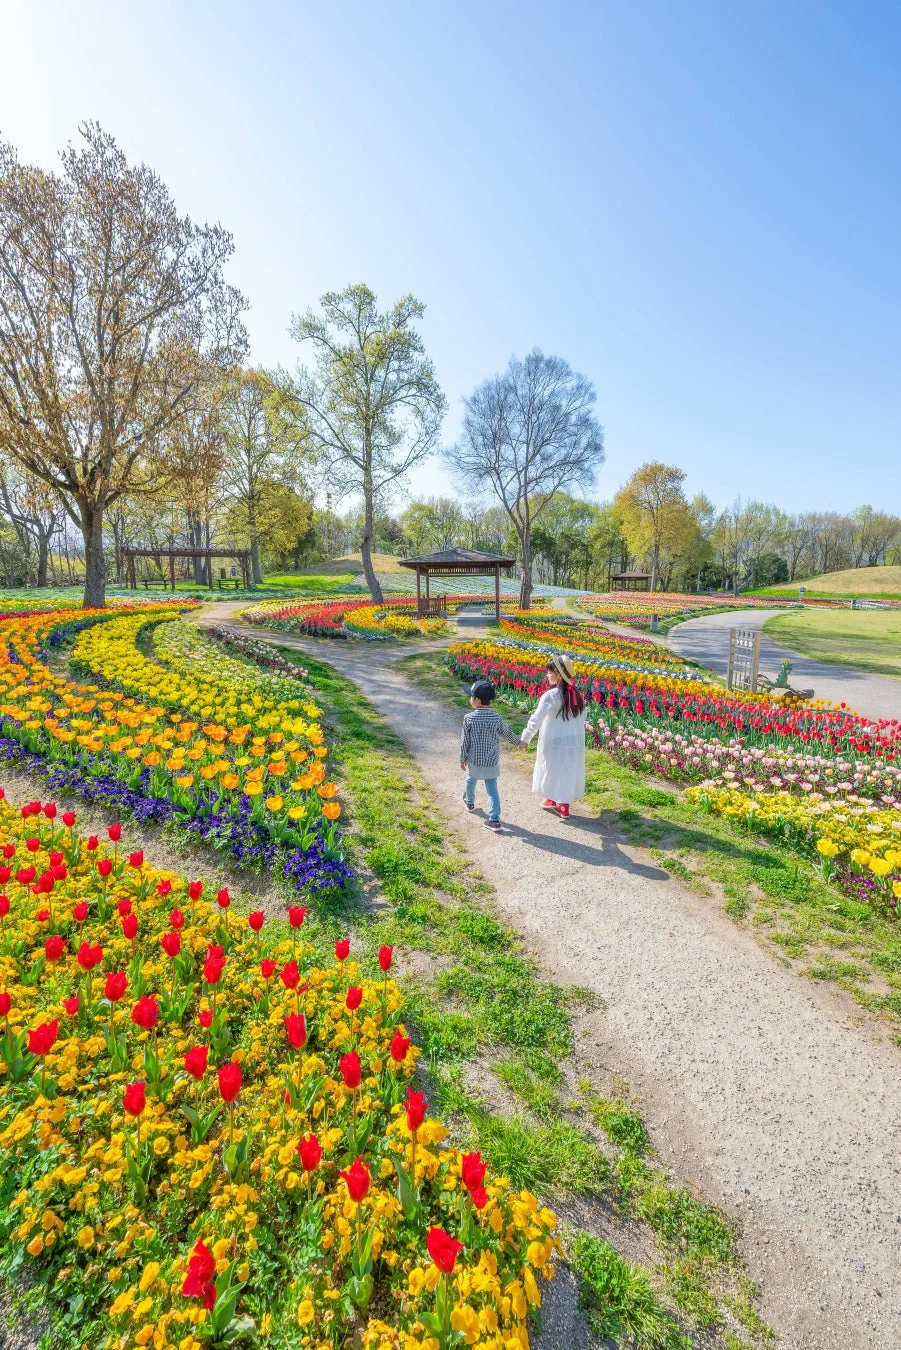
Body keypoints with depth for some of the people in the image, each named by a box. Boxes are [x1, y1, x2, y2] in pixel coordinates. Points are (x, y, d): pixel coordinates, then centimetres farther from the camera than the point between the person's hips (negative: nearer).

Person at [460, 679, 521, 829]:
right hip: (492, 762, 1)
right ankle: (494, 819, 2)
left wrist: (462, 759, 4)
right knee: (492, 789, 7)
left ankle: (469, 802, 51)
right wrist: (519, 743, 24)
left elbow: (464, 742, -10)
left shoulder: (469, 718, -16)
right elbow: (508, 734, 4)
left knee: (471, 780, 26)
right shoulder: (497, 718, -10)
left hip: (474, 761, -1)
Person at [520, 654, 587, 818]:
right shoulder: (576, 696, 1)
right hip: (574, 742, 6)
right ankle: (563, 804, 26)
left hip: (555, 743, -6)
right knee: (568, 772, 16)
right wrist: (579, 742, 20)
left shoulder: (550, 696, -20)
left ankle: (552, 800, 30)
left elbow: (536, 719, -18)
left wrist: (525, 738, -8)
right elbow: (581, 722, 9)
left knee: (553, 771, 13)